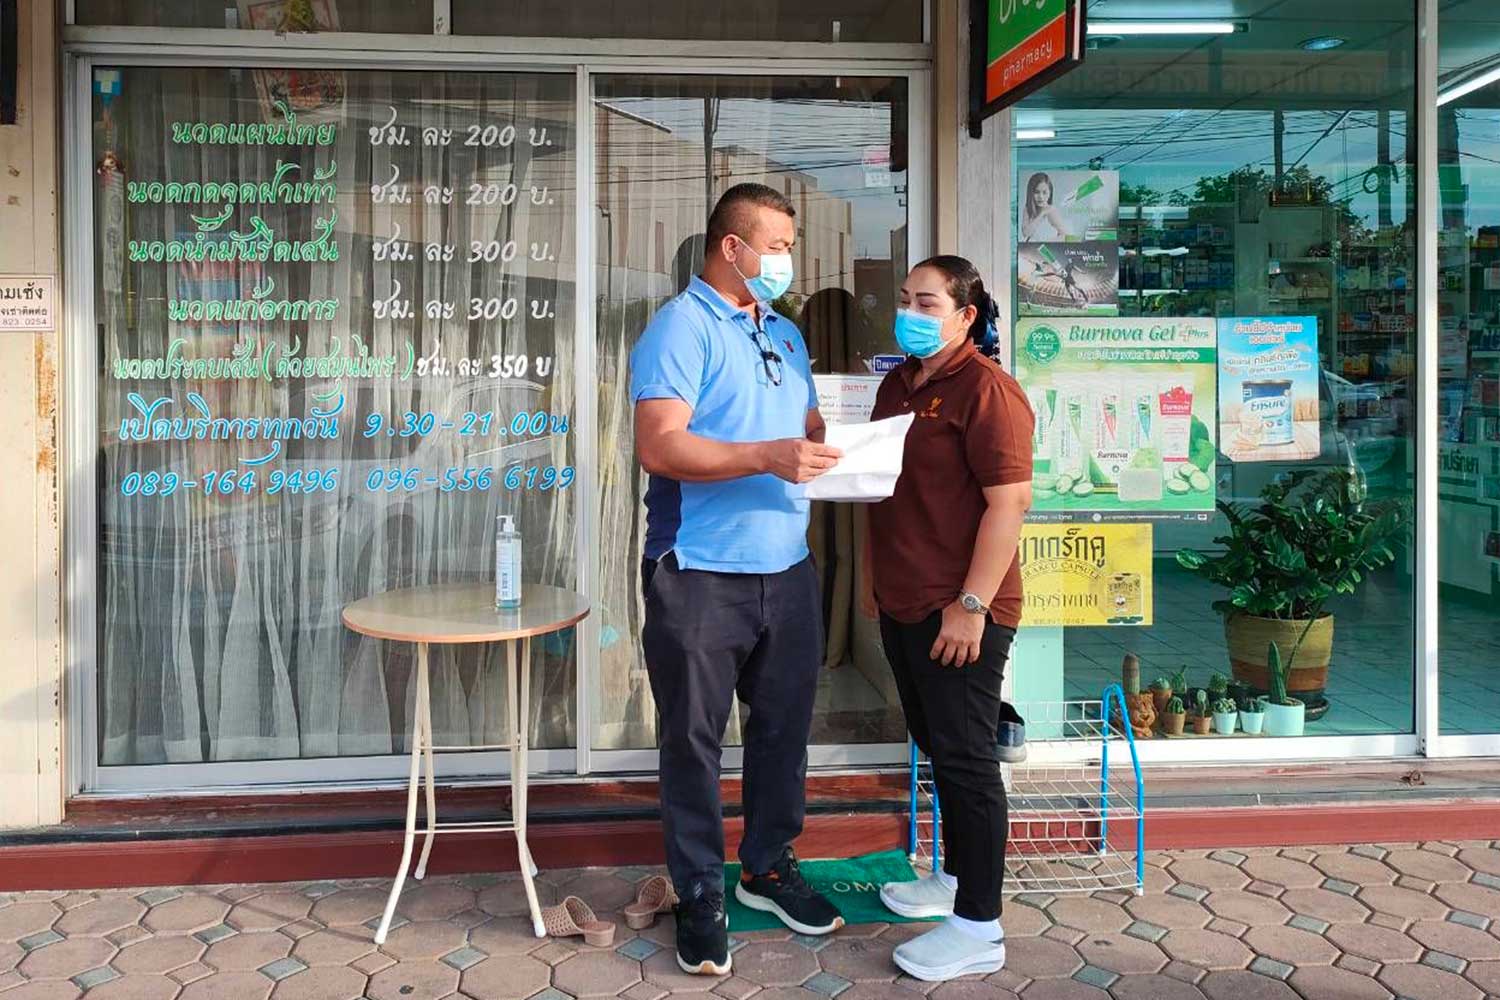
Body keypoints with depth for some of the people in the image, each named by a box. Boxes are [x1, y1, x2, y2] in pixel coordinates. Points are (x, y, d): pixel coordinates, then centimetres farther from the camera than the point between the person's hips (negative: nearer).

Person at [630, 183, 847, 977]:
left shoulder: (784, 332, 15)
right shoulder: (679, 327, -9)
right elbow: (658, 445, -20)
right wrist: (766, 457, -27)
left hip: (787, 569, 7)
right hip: (701, 575, -7)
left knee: (784, 726, 16)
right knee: (695, 739, 5)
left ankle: (769, 866, 34)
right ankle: (700, 896, 19)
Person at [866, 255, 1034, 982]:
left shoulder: (985, 389, -14)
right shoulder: (897, 384, 14)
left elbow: (1010, 501, -20)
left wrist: (973, 604, -22)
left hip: (958, 611, -9)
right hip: (903, 604, 9)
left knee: (966, 758, -2)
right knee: (938, 749, 19)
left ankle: (979, 928, 8)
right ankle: (956, 877, 35)